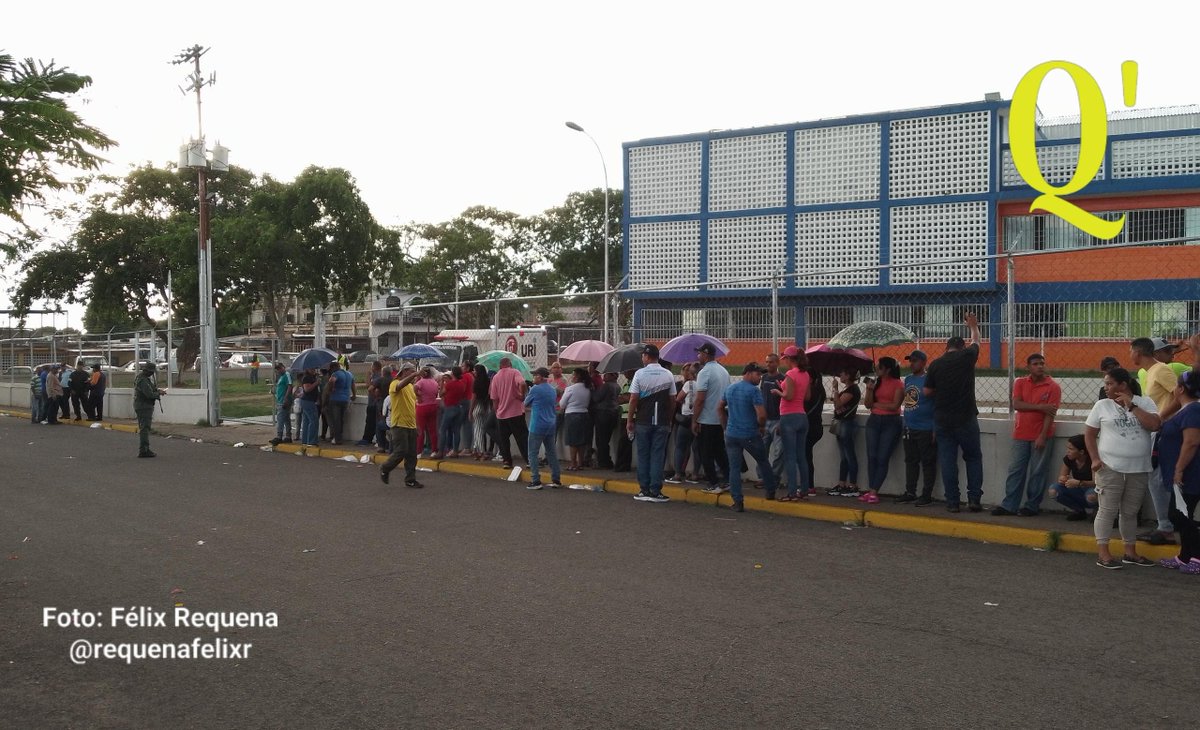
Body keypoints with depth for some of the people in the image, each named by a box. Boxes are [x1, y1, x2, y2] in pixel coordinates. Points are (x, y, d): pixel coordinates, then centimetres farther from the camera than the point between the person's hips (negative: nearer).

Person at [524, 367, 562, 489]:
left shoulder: (535, 389, -11)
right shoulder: (553, 389, 10)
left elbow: (526, 404, 1)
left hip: (537, 425, -7)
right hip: (551, 425, 7)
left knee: (533, 453, 0)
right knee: (552, 452, 12)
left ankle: (535, 481, -6)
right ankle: (556, 480, 13)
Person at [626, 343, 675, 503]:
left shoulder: (640, 374, -5)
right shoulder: (668, 375, 3)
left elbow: (633, 399, -7)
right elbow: (672, 400, 4)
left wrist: (629, 420, 0)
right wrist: (670, 419, 14)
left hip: (643, 421, -1)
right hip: (662, 422, 2)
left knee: (643, 456, 7)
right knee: (658, 456, 3)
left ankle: (644, 491, 8)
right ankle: (655, 491, 1)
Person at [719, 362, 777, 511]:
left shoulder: (730, 389, 9)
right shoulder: (754, 391, -13)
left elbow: (721, 407, 21)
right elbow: (761, 415, -22)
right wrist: (762, 427, -2)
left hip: (731, 435, 5)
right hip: (750, 435, -5)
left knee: (734, 468, 3)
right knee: (763, 462, 17)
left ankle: (737, 502, 0)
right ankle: (771, 491, 29)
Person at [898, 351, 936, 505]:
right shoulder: (908, 379, 12)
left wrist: (935, 429, -15)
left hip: (925, 429, -8)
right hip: (909, 428, 8)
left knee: (928, 462, 1)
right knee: (910, 461, 14)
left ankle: (927, 495, 6)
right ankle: (910, 492, 23)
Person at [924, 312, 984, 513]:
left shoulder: (936, 364, 1)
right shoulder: (967, 357, -2)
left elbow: (927, 391, 6)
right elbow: (976, 341, 19)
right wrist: (973, 326, 37)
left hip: (942, 420, 1)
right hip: (966, 419, -1)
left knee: (947, 461, 4)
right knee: (973, 458, 11)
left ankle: (952, 502, 5)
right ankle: (974, 499, 5)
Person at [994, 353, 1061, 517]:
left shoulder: (1053, 387, -3)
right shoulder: (1020, 383, 6)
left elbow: (1050, 414, -9)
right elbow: (1016, 405, -7)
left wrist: (1042, 436, -16)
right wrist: (1040, 407, -15)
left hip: (1041, 437, -3)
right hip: (1021, 435, 3)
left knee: (1037, 472, 1)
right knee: (1015, 470, 3)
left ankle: (1032, 506, 10)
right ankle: (1009, 506, 6)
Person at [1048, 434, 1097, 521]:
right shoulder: (1068, 459, -5)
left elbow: (1097, 482, -27)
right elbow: (1061, 477, -1)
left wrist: (1079, 483, -42)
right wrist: (1062, 480, -27)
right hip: (1077, 491, 5)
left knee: (1091, 496, -41)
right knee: (1053, 491, -20)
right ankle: (1079, 510, 3)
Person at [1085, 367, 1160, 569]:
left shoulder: (1144, 403, 3)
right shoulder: (1102, 405, 1)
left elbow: (1154, 425, -13)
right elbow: (1089, 433, 3)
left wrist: (1131, 406, -11)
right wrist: (1095, 459, -8)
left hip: (1138, 469, 2)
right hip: (1110, 467, -2)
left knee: (1130, 512, 12)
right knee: (1107, 510, -2)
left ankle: (1130, 552, 21)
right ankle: (1102, 553, 1)